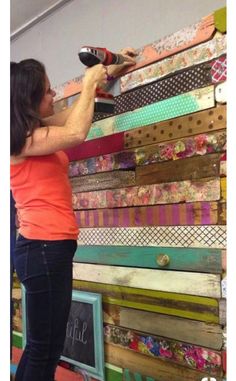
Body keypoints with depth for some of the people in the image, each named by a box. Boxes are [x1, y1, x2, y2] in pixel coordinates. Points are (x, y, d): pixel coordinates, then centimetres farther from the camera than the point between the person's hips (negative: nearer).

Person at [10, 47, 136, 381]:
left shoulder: (35, 129, 15)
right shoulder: (20, 138, -11)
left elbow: (75, 113, 28)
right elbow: (77, 133, -24)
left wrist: (109, 72, 28)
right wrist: (89, 84, -9)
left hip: (50, 246, 10)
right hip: (44, 247, -10)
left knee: (43, 346, 17)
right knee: (45, 348, -1)